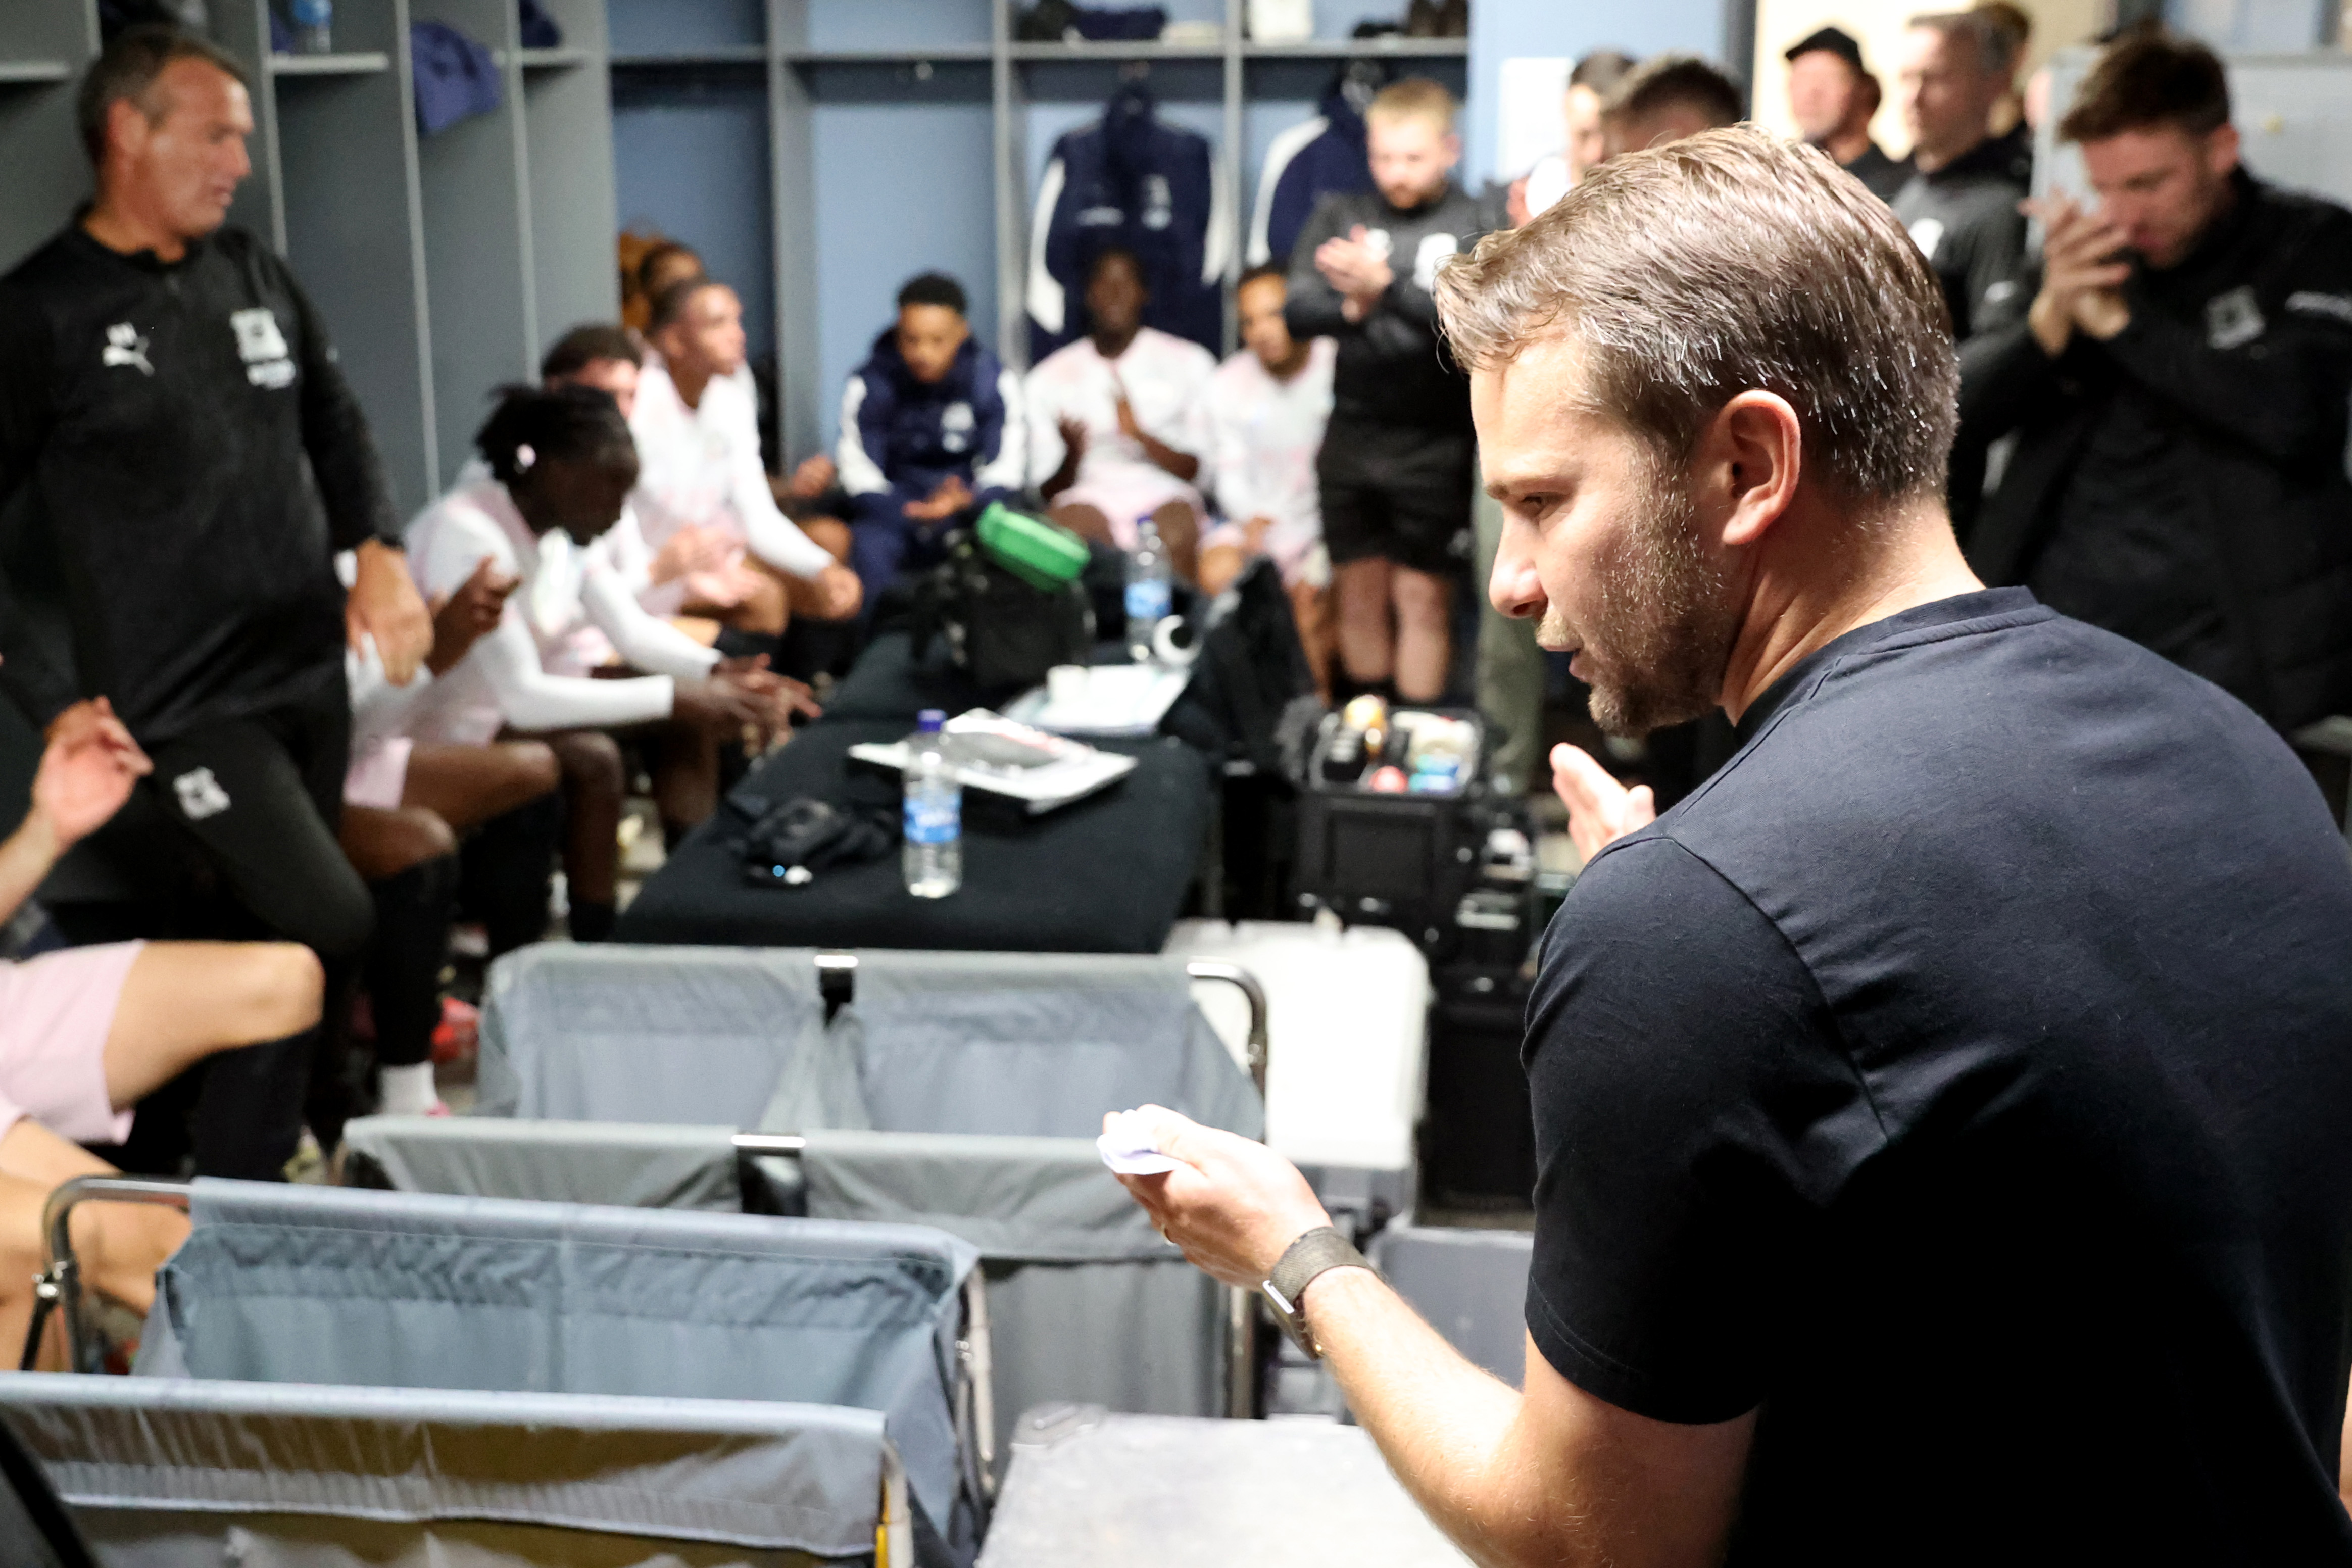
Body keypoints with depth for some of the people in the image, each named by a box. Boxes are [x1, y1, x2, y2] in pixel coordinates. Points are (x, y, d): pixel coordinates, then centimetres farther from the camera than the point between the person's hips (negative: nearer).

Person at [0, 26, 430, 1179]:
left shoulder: (254, 277, 10)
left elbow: (335, 430, 18)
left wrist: (379, 553, 0)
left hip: (308, 680, 6)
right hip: (183, 706, -6)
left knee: (255, 948, 12)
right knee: (330, 929, -14)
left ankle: (157, 1186, 29)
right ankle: (226, 1193, 4)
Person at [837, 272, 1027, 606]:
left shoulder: (995, 382, -6)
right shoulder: (868, 385, -8)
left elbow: (1006, 469, -9)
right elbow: (859, 473, -10)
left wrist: (966, 502, -32)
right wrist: (914, 515, -28)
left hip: (969, 505, 1)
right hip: (897, 506, -1)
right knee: (869, 544, -33)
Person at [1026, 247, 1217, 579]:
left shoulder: (1189, 363, 10)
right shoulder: (1046, 380, 11)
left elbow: (1197, 471, 4)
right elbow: (1047, 491, 8)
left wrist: (1141, 434, -14)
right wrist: (1073, 456, -15)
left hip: (1165, 496, 0)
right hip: (1087, 499, 0)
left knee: (1179, 534, -36)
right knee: (1061, 524, -36)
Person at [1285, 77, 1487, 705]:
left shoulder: (1473, 224, -4)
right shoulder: (1340, 217, 6)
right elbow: (1297, 312, -2)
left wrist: (1388, 287, -30)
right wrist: (1351, 308, -22)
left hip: (1434, 444, -3)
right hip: (1352, 436, 4)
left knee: (1423, 598, 2)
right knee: (1359, 595, 12)